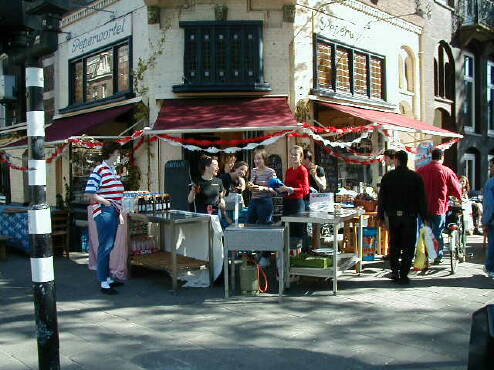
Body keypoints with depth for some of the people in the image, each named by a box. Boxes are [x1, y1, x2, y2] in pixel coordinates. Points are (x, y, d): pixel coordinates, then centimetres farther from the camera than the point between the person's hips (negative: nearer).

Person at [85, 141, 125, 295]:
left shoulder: (113, 171, 17)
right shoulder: (99, 170, -11)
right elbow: (90, 193, -16)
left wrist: (119, 212, 21)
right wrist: (107, 202, -20)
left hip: (113, 212, 9)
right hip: (104, 212, -9)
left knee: (109, 247, 15)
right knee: (105, 247, -5)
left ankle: (108, 278, 25)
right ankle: (103, 283, 1)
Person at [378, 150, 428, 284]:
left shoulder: (387, 177, 1)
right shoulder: (415, 177, -3)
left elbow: (381, 199, 3)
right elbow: (422, 199, -3)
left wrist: (381, 217, 10)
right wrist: (424, 217, 3)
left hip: (393, 216, 2)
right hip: (410, 216, -2)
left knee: (394, 244, 15)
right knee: (408, 246, 4)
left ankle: (394, 271, 15)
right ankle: (403, 275, 1)